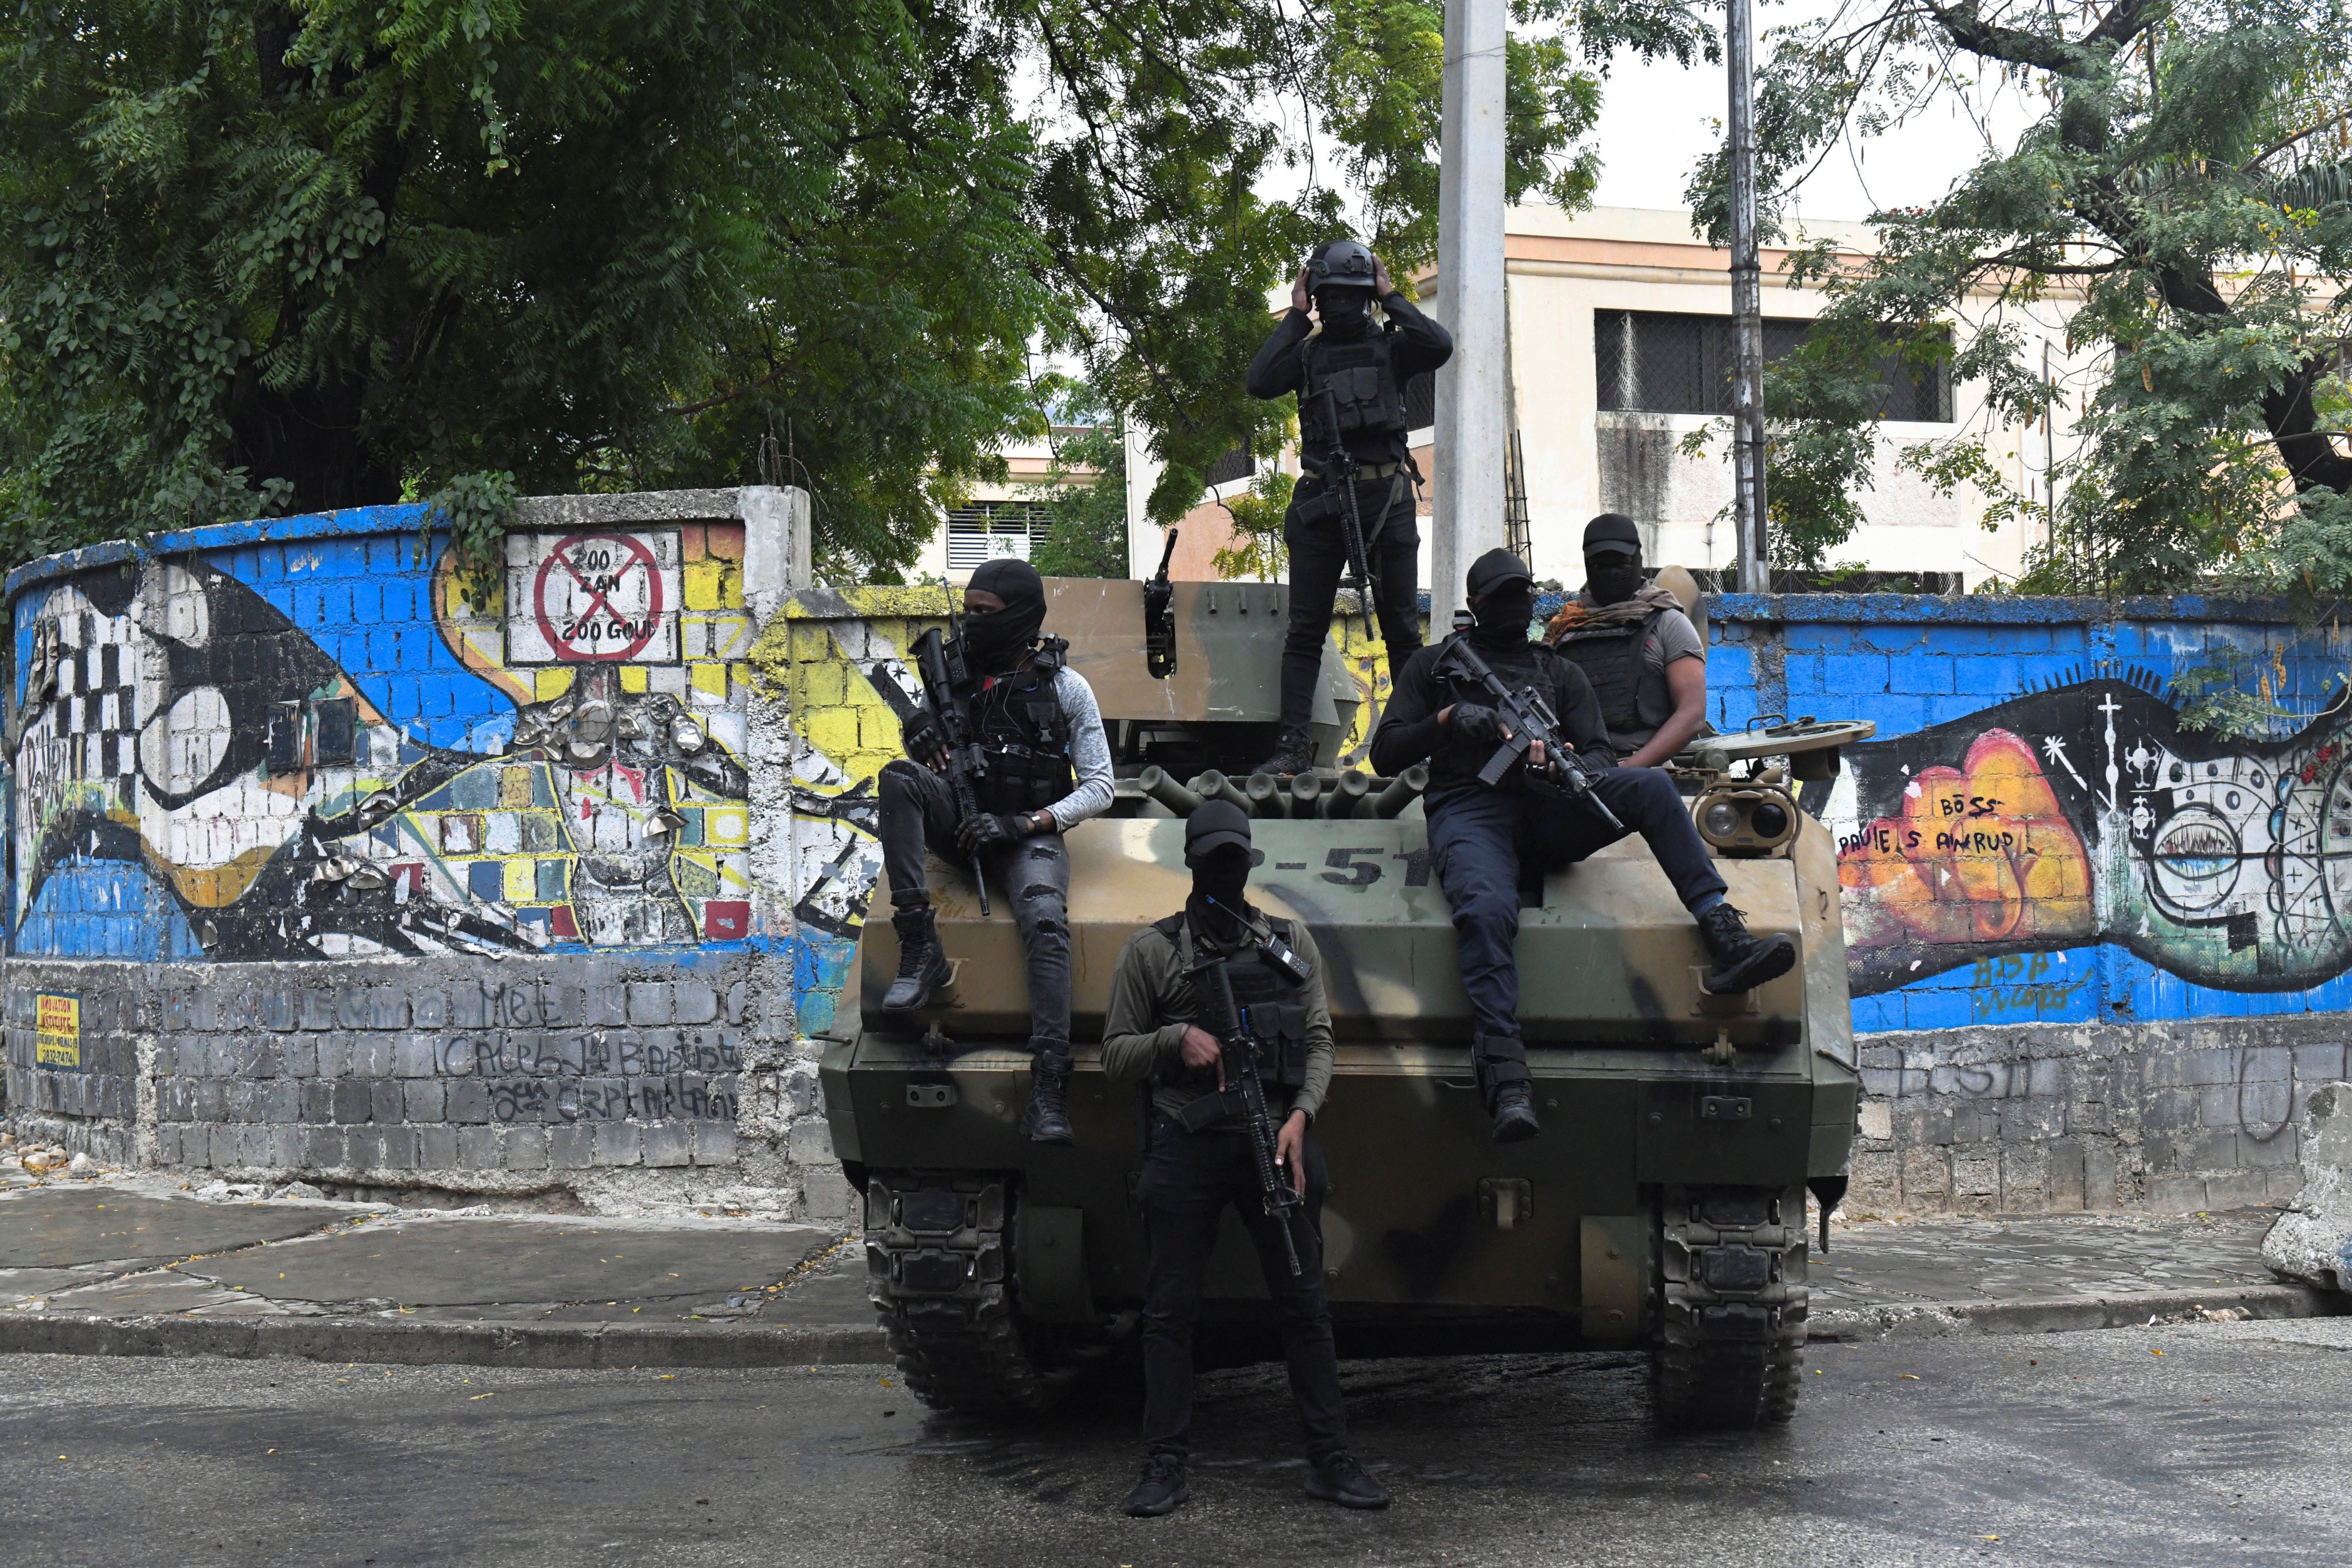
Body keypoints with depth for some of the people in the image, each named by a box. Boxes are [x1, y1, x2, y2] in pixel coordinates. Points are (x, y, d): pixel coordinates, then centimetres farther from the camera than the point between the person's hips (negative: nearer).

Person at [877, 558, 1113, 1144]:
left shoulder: (1065, 687, 1)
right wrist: (923, 742, -9)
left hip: (1030, 833, -3)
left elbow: (1099, 787, -1)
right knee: (899, 776, -26)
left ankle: (1048, 1092, -40)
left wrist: (1023, 824, -14)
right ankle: (919, 949, -31)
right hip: (960, 820, 3)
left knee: (1046, 920, -32)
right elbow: (932, 767, 18)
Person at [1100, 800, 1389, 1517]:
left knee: (1306, 1306, 2)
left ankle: (1330, 1460, 9)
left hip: (1275, 1139, 1)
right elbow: (1116, 1056, 7)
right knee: (1170, 1310, 0)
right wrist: (1175, 1039, -13)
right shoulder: (1152, 949, 7)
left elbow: (1319, 1042, 9)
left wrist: (1299, 1116, -8)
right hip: (1186, 1145, -1)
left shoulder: (1291, 941, 12)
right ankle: (1165, 1466, 6)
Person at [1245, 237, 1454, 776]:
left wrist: (1391, 299, -3)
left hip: (1387, 502, 0)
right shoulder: (1306, 352, 9)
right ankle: (1293, 745, 0)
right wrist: (1295, 317, -3)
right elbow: (1260, 382, -9)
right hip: (1321, 502, 0)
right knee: (1305, 631, -1)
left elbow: (1440, 346, -11)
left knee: (1402, 630, 4)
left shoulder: (1390, 347, 8)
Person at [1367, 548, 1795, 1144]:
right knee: (1486, 910, -37)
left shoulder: (1560, 673, 28)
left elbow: (1601, 755, 16)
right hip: (1469, 812, -2)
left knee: (1649, 785, -26)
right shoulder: (1435, 665, 22)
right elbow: (1386, 754, 13)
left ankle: (1725, 937, -36)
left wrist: (1576, 766, -10)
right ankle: (1505, 1077, -46)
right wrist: (1448, 720, -6)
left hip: (1548, 813, 3)